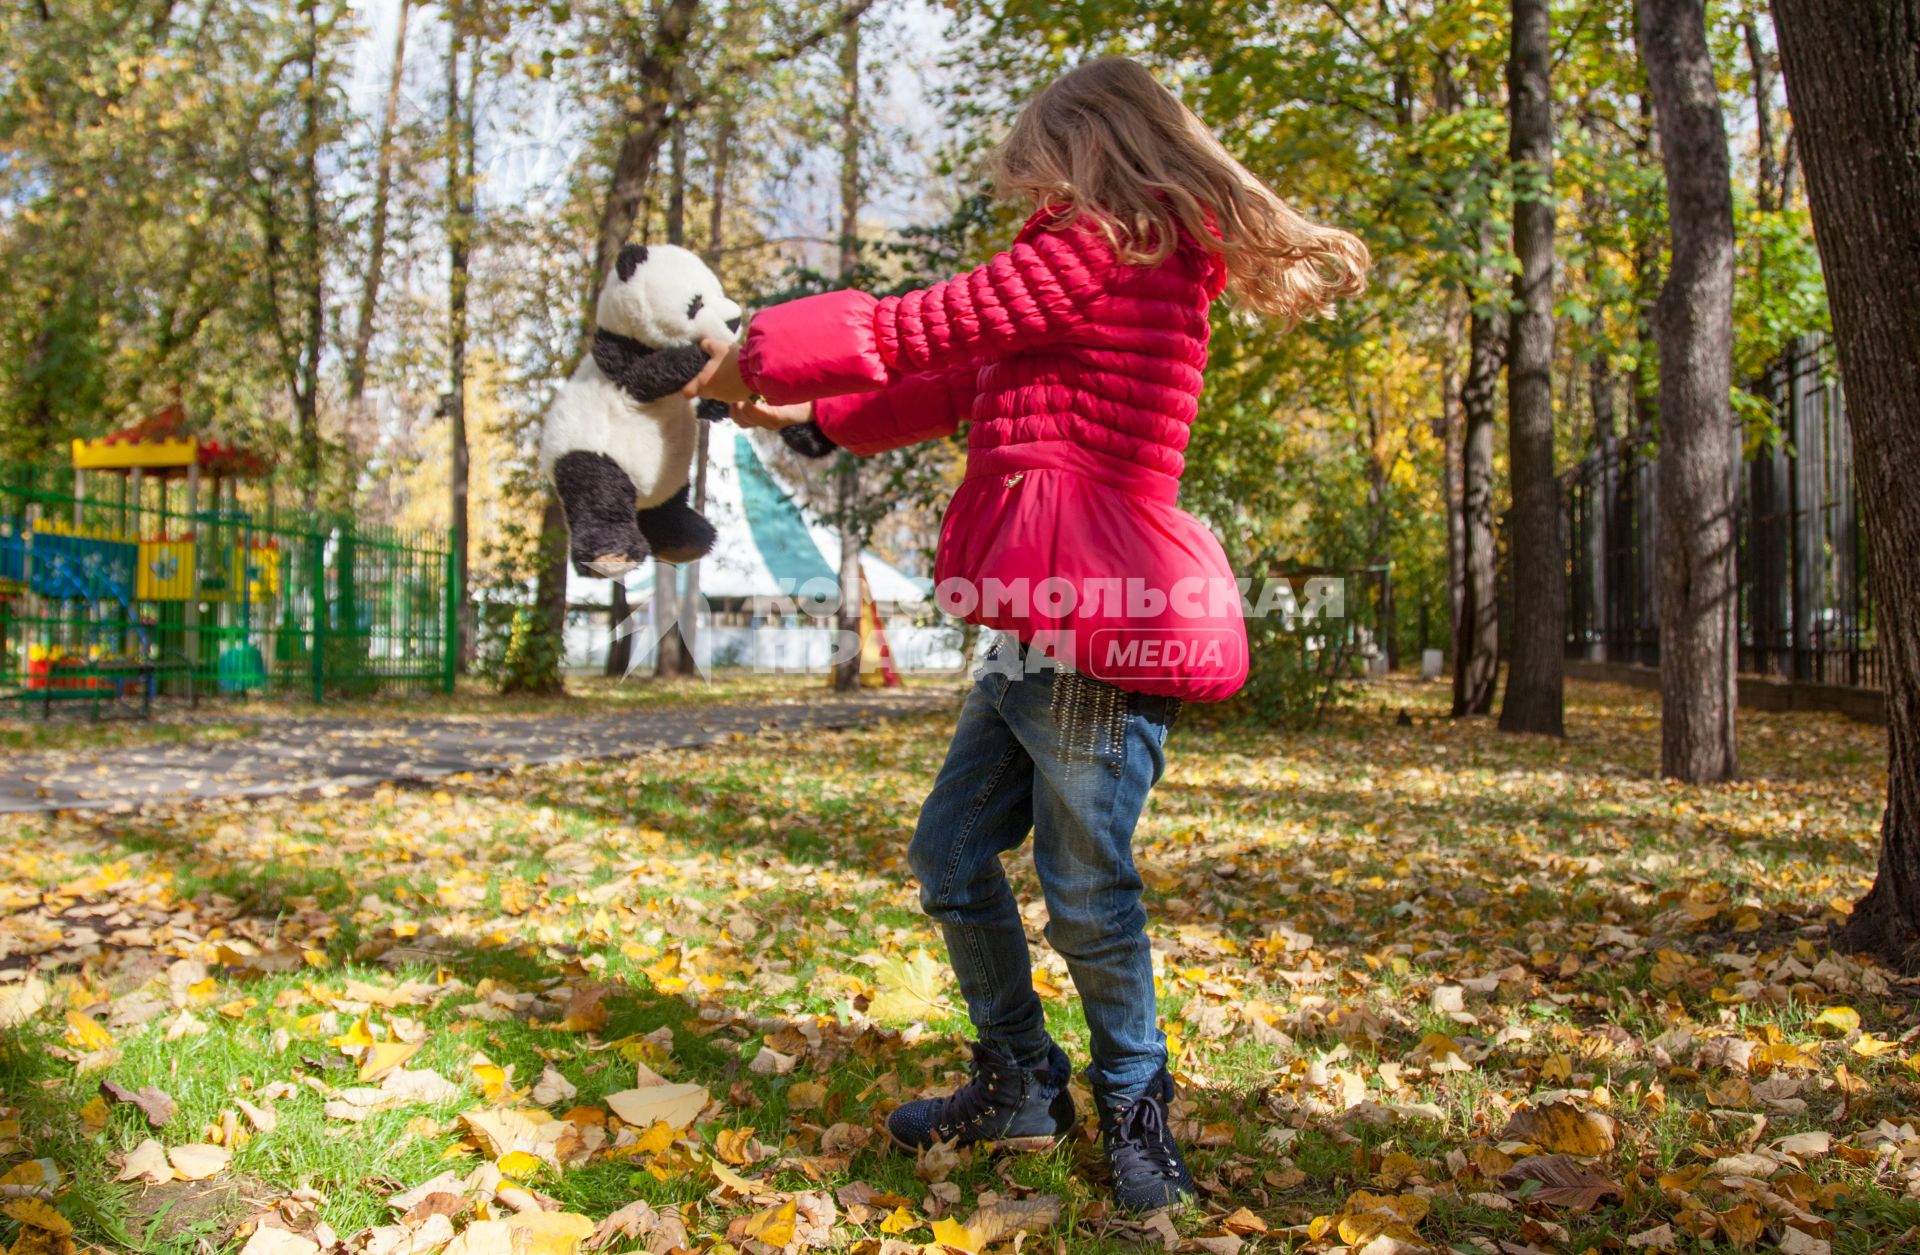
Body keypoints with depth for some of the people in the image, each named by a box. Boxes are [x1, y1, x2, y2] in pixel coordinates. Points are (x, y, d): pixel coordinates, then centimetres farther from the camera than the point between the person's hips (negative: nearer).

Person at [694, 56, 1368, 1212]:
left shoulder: (1098, 251, -10)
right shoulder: (1144, 274, 20)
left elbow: (914, 335, -8)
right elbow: (963, 384, 23)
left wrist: (762, 352, 7)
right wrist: (810, 410, 23)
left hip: (1104, 631, -10)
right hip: (1047, 633, 10)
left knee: (1087, 893, 3)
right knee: (952, 852, 15)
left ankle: (1135, 1106, 25)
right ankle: (1020, 1084, 30)